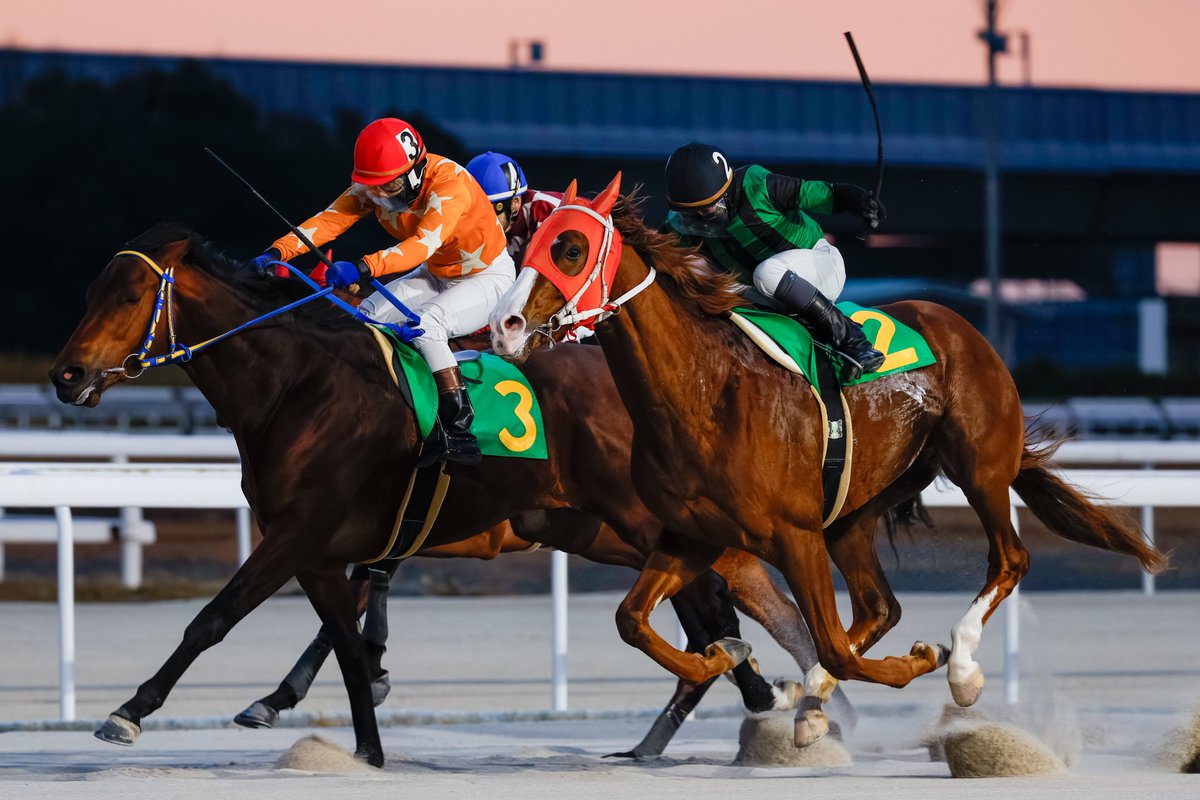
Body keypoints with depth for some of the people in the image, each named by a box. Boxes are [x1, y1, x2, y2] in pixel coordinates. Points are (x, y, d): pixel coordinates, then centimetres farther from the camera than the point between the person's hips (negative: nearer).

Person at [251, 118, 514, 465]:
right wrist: (278, 251, -39)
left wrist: (363, 268, -58)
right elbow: (330, 220, -22)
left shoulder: (449, 182, -33)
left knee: (424, 325, -31)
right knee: (368, 315, -11)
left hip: (489, 276, -7)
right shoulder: (373, 186, -12)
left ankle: (460, 426, -30)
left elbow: (424, 244, -45)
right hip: (435, 275, 7)